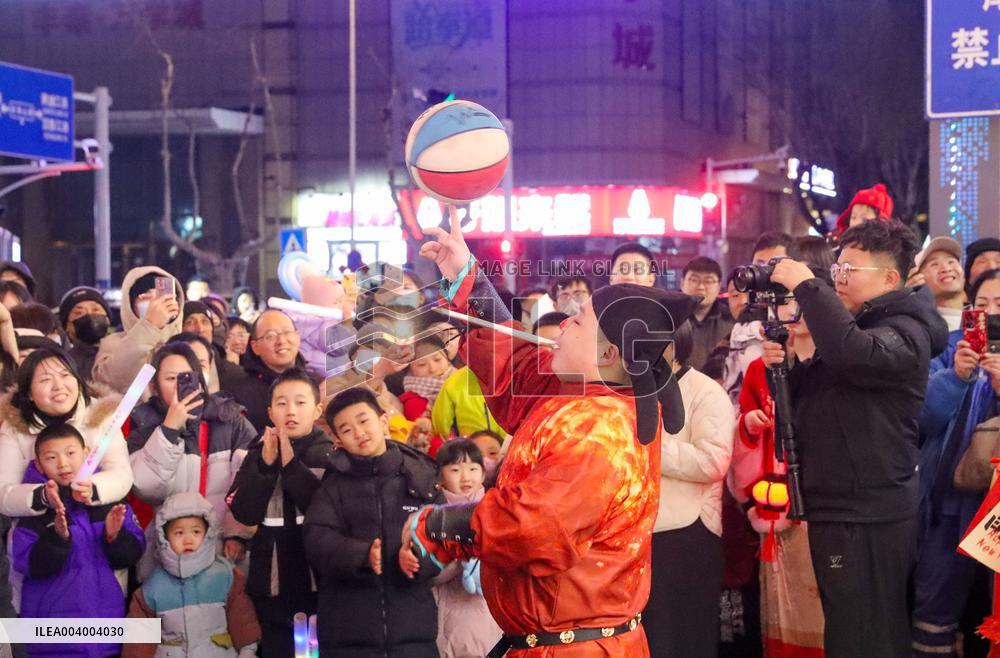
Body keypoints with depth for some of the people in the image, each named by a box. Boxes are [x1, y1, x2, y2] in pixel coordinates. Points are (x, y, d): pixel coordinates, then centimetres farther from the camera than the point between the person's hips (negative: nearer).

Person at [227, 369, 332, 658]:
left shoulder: (331, 454, -1)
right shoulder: (258, 453, 7)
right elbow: (244, 513, -4)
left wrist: (291, 465, -17)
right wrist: (266, 465, -15)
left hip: (321, 582, -2)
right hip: (273, 582, 2)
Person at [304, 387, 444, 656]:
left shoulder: (422, 477, 8)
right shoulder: (334, 485, 8)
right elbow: (318, 540, -5)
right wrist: (363, 556, -24)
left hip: (412, 625, 0)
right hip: (347, 631, 0)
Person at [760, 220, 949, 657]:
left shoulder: (904, 333, -13)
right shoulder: (857, 325, 18)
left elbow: (852, 355, -36)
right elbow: (811, 396, 20)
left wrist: (806, 285, -26)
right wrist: (782, 366, -1)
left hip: (867, 518, -10)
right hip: (838, 509, 10)